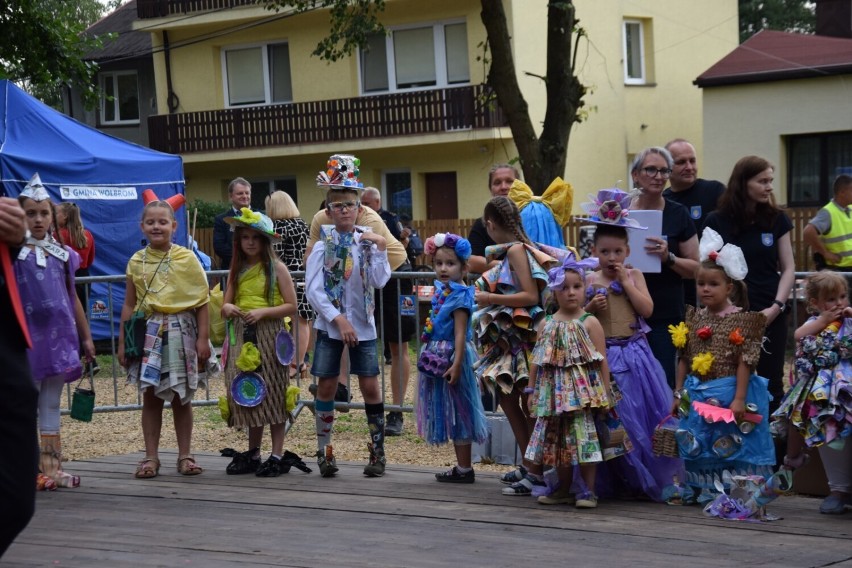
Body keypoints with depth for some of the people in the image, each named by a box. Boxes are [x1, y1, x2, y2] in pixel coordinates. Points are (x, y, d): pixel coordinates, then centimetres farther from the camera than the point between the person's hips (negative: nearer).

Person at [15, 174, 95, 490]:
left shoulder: (62, 254, 9)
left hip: (59, 335, 4)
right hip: (28, 336, -4)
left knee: (52, 404, 10)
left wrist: (86, 336, 15)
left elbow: (73, 298, 14)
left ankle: (52, 467, 15)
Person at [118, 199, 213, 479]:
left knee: (181, 397, 6)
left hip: (180, 332, -2)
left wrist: (203, 338, -6)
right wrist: (122, 342, 6)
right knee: (150, 395, 3)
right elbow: (129, 304, 9)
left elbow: (202, 301, -1)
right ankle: (151, 457, 9)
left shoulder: (187, 258, -2)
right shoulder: (136, 261, 5)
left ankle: (185, 456, 14)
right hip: (148, 332, 2)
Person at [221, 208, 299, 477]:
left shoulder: (276, 268, -2)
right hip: (242, 337, 5)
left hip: (269, 336, -5)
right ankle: (253, 454, 15)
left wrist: (263, 312, -18)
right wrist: (227, 307, -10)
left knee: (272, 394, -2)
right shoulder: (237, 269, 12)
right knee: (247, 394, 6)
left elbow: (291, 306, -6)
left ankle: (277, 456, 3)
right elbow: (226, 304, 13)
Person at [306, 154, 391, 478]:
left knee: (370, 386, -1)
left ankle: (377, 452, 8)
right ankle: (324, 451, 12)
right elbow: (313, 290, -8)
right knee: (326, 386, 1)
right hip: (329, 324, -1)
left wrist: (380, 248, -16)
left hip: (362, 324, 1)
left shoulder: (367, 241, 2)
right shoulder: (323, 244, -2)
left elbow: (380, 281, -8)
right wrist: (338, 320, -14)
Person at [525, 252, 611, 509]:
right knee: (557, 438, 9)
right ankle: (564, 488, 21)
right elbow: (537, 360, 12)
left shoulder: (589, 323, -3)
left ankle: (589, 489, 1)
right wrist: (532, 391, 9)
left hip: (583, 391, -5)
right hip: (554, 391, 5)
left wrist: (605, 392, -8)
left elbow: (601, 360, -4)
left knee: (584, 436, -8)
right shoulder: (547, 324, 9)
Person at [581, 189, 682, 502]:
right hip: (603, 356, 0)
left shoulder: (635, 276, 4)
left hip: (635, 354, 0)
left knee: (643, 416, 2)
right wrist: (591, 308, -12)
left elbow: (647, 309, -8)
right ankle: (616, 480, 15)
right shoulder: (589, 281, 3)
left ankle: (648, 478, 15)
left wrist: (626, 281, -10)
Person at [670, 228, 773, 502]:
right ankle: (705, 489, 21)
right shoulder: (694, 319, 8)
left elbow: (745, 362, -11)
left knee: (729, 445, -1)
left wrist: (739, 399, -16)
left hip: (728, 393, -6)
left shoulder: (741, 320, -8)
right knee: (698, 445, 10)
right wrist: (679, 393, 10)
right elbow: (684, 359, 11)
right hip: (697, 394, 6)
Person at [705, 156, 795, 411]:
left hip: (770, 316, 2)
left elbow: (788, 269, 6)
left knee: (770, 385, 3)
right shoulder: (717, 221, 0)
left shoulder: (777, 219, 5)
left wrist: (776, 306, -7)